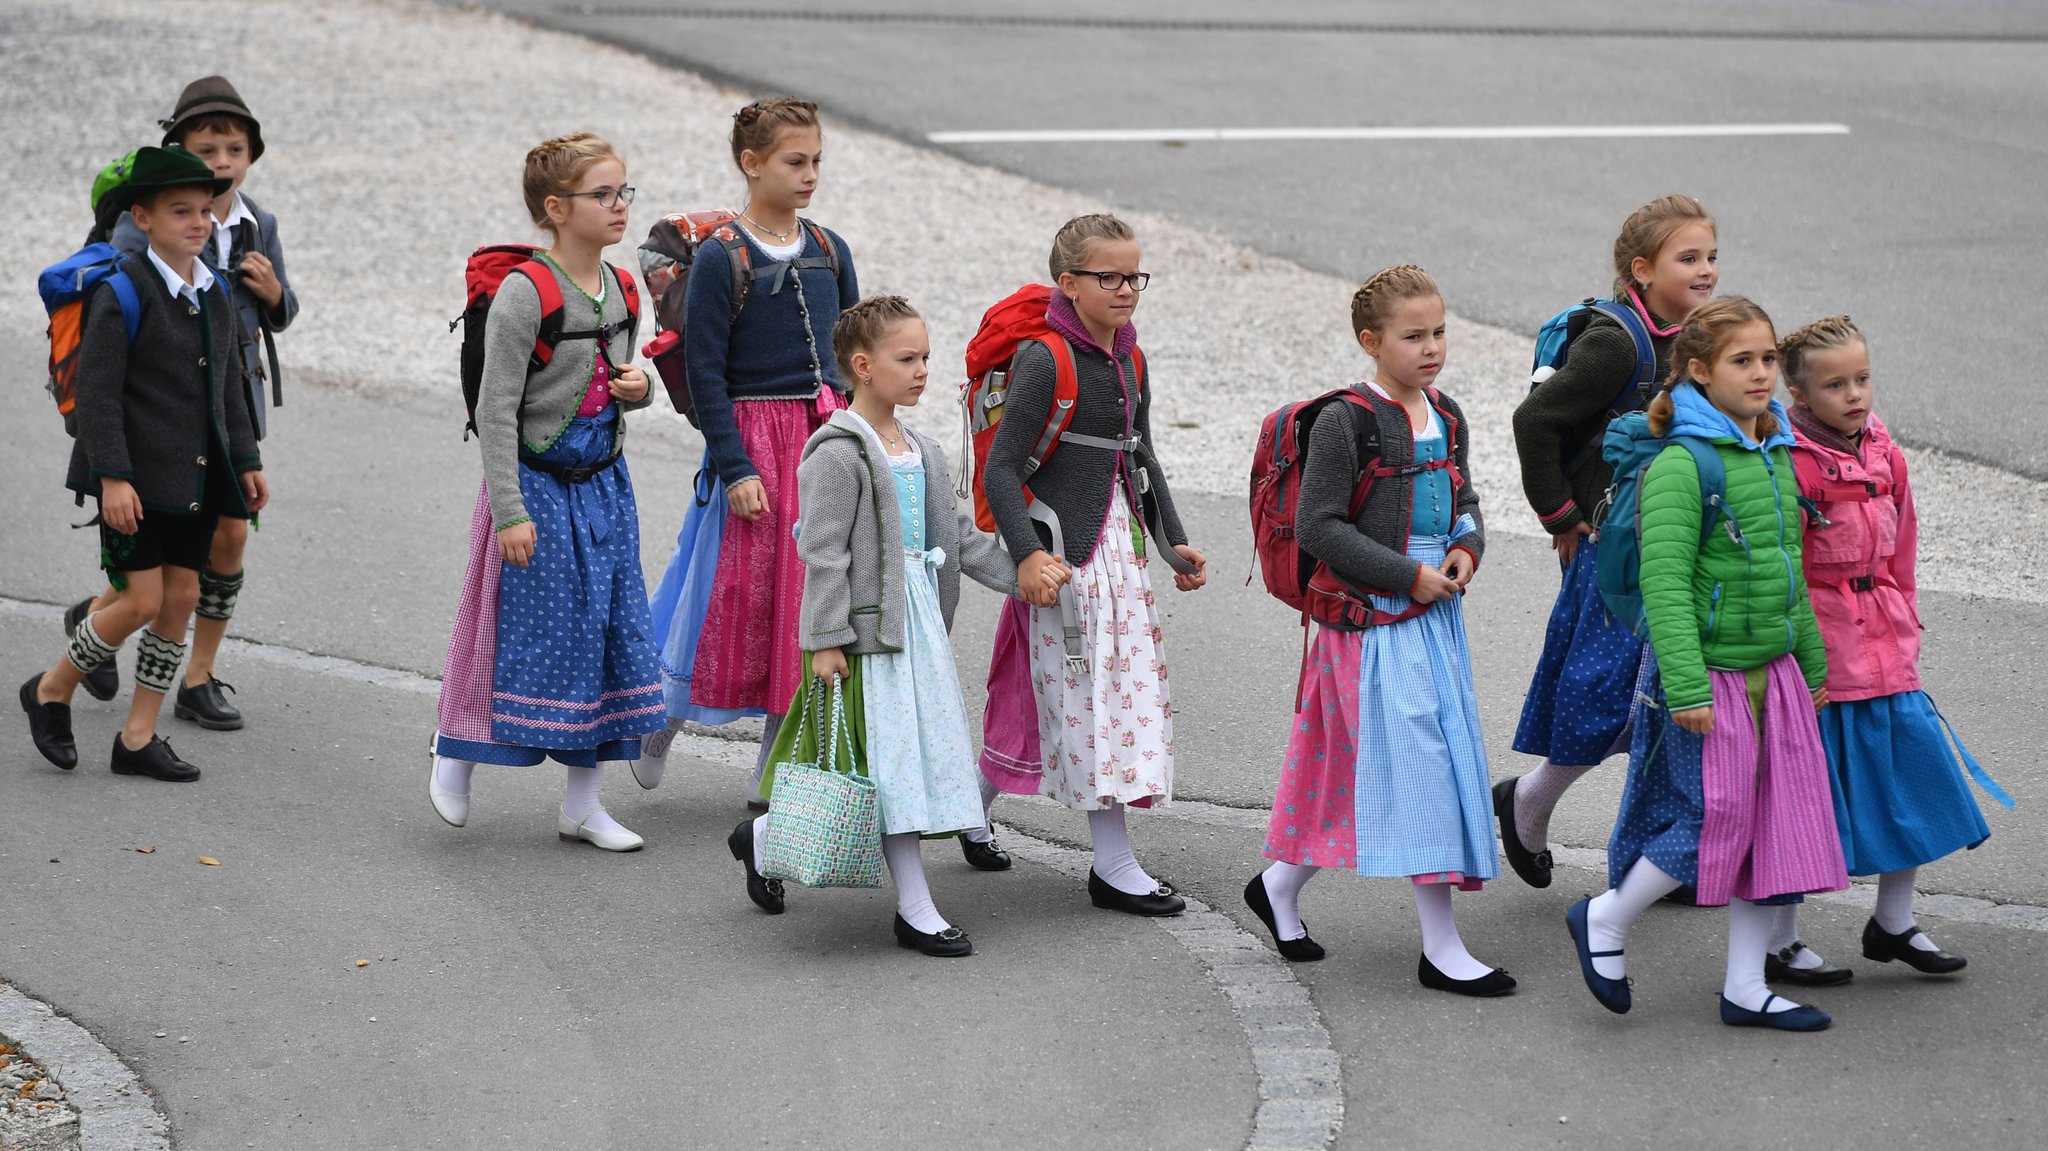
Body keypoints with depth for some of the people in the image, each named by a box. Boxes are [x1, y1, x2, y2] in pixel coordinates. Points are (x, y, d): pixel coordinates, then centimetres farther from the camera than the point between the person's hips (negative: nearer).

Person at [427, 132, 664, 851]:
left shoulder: (620, 290, 6)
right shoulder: (524, 292, -16)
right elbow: (496, 409, -17)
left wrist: (638, 388, -3)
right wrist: (510, 513, -20)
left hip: (604, 487, 7)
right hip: (539, 486, -7)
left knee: (614, 632, 6)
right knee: (535, 631, -2)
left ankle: (583, 804, 15)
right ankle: (455, 757, 23)